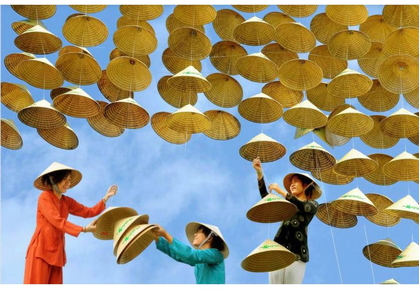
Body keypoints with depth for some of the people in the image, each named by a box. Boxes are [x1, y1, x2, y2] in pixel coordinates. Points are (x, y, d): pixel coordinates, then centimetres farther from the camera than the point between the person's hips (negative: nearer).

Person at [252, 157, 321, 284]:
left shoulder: (312, 204, 13)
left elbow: (302, 207, -11)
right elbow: (265, 197, 11)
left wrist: (281, 191, -14)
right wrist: (259, 173, 2)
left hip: (297, 252, -4)